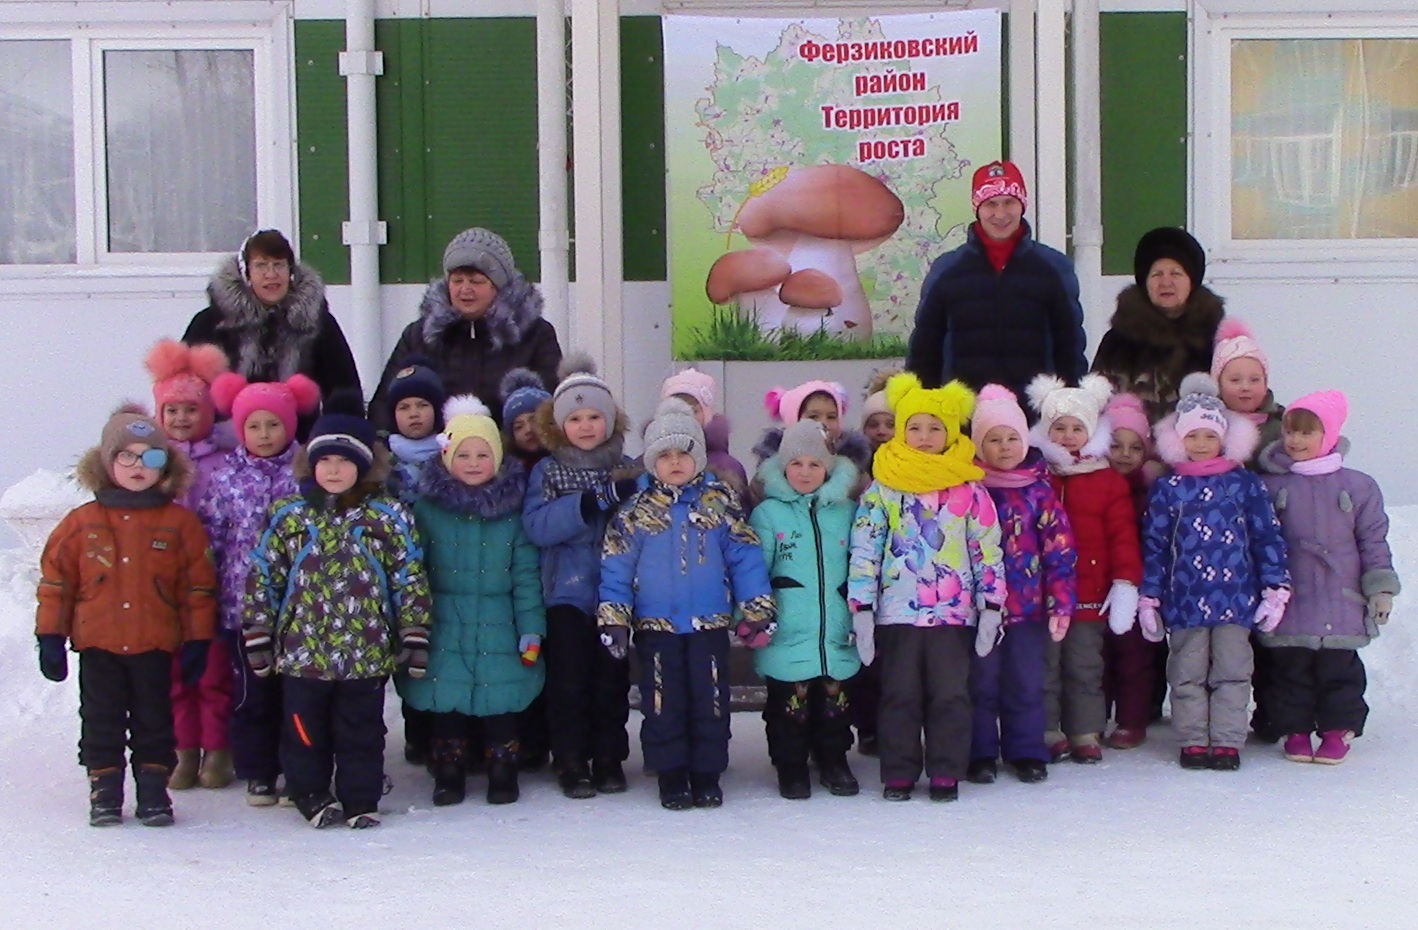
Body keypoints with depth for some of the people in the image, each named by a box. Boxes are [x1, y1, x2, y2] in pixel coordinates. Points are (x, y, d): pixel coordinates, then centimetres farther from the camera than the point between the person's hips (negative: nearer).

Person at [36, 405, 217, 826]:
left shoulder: (180, 523, -1)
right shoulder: (81, 522, 1)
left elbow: (198, 585, 1)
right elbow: (55, 581, 4)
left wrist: (197, 640, 0)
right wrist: (50, 637, 1)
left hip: (156, 646, -1)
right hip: (97, 645, 1)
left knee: (154, 720, 8)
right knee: (101, 720, 8)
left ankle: (153, 790, 18)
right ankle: (104, 790, 17)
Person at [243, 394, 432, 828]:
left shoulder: (388, 516, -1)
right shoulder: (289, 514, 2)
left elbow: (411, 580, 0)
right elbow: (263, 575, 5)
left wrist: (414, 637, -4)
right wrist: (258, 636, 4)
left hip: (367, 652, -1)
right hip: (301, 649, 1)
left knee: (361, 731, 8)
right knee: (304, 729, 10)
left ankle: (361, 800, 20)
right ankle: (310, 795, 25)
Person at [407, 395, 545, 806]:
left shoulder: (512, 509, 2)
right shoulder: (427, 506, 1)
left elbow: (526, 574, 2)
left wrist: (531, 630, -2)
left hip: (498, 630, 0)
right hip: (444, 629, 0)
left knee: (499, 699, 4)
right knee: (445, 700, 6)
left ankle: (502, 769, 20)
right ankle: (449, 771, 20)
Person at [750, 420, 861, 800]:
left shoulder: (846, 512, 8)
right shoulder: (768, 513, 1)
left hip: (837, 636, 3)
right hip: (787, 637, -3)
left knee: (835, 700, 12)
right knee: (790, 705, 2)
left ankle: (834, 762, 28)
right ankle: (791, 768, 17)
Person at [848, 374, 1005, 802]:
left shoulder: (969, 489, 3)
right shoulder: (881, 488, 1)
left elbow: (988, 548, 5)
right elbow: (864, 549, 0)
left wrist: (991, 604, 1)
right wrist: (861, 607, -6)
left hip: (954, 611, 0)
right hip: (897, 610, 0)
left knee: (951, 694, 4)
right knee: (900, 694, 6)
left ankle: (946, 774, 13)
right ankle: (899, 775, 13)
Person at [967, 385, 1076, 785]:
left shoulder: (1039, 488, 1)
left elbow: (1060, 546, 0)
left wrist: (1060, 602, -4)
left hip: (1028, 603, 1)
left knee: (1027, 684, 8)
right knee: (981, 682, 6)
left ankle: (1027, 753, 20)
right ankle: (981, 755, 16)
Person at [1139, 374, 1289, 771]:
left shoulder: (1245, 483, 4)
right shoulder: (1167, 488, 5)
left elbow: (1268, 536, 4)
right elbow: (1153, 544, 5)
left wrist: (1276, 589, -1)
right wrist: (1148, 598, 2)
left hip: (1235, 597, 0)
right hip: (1185, 600, 1)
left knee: (1232, 671, 3)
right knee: (1188, 674, 6)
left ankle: (1227, 742, 8)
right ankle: (1193, 741, 13)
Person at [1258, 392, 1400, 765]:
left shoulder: (1358, 487, 2)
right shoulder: (1271, 486, 3)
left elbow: (1374, 540, 6)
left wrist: (1381, 588, 3)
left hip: (1341, 607, 0)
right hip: (1288, 610, 1)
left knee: (1339, 669, 4)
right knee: (1290, 669, 6)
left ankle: (1338, 730, 15)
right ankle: (1295, 730, 17)